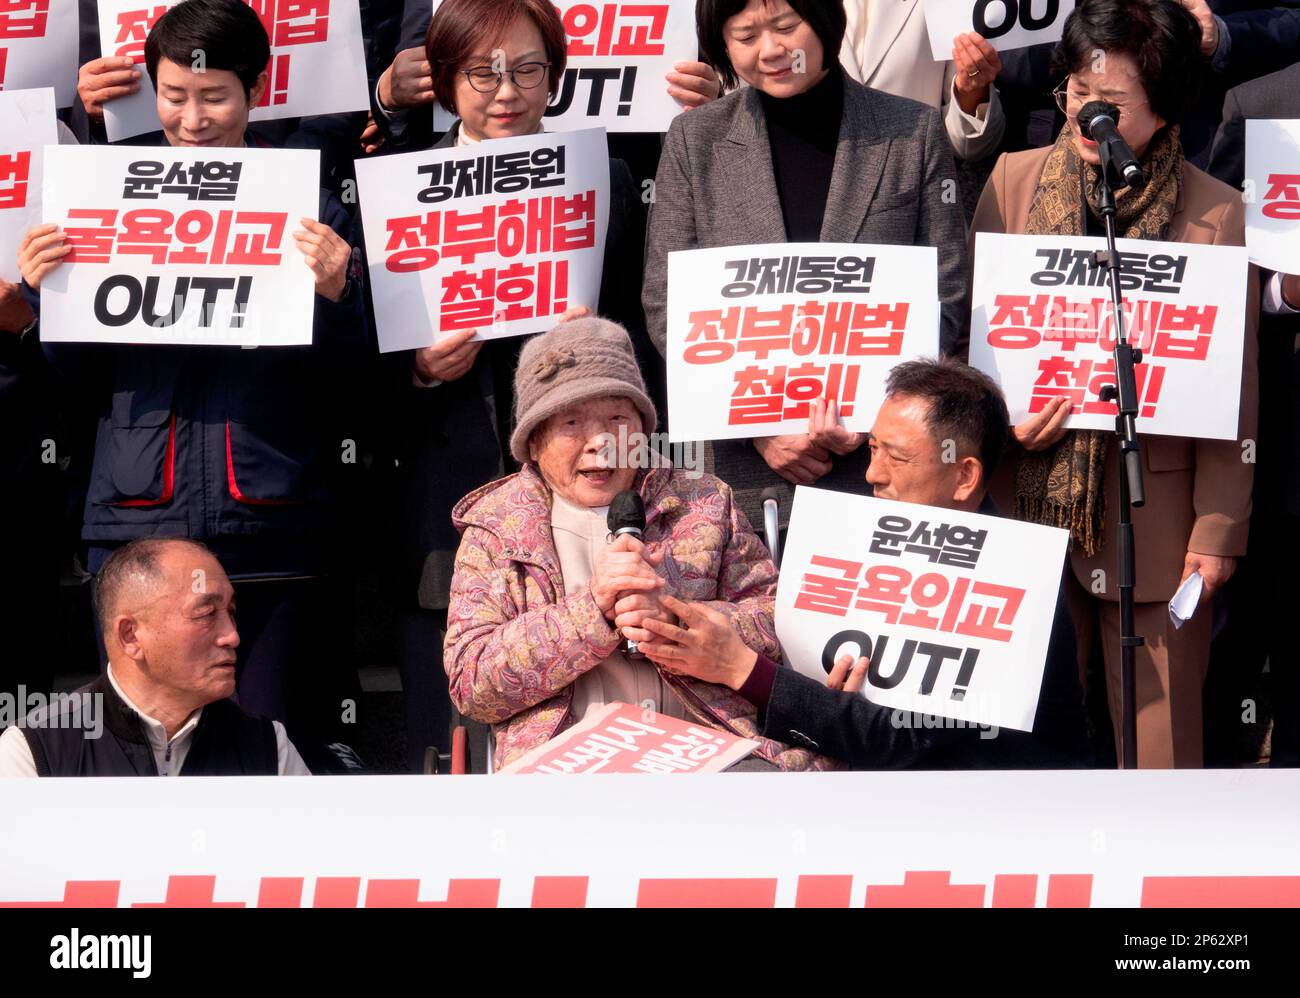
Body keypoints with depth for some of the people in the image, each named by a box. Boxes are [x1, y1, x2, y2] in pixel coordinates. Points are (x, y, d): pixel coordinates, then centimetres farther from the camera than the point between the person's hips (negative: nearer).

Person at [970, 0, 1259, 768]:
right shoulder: (1013, 180, 4)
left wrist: (1220, 529, -5)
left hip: (1155, 521, -2)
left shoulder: (1213, 212, -3)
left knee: (1160, 743, 2)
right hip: (1029, 503, 2)